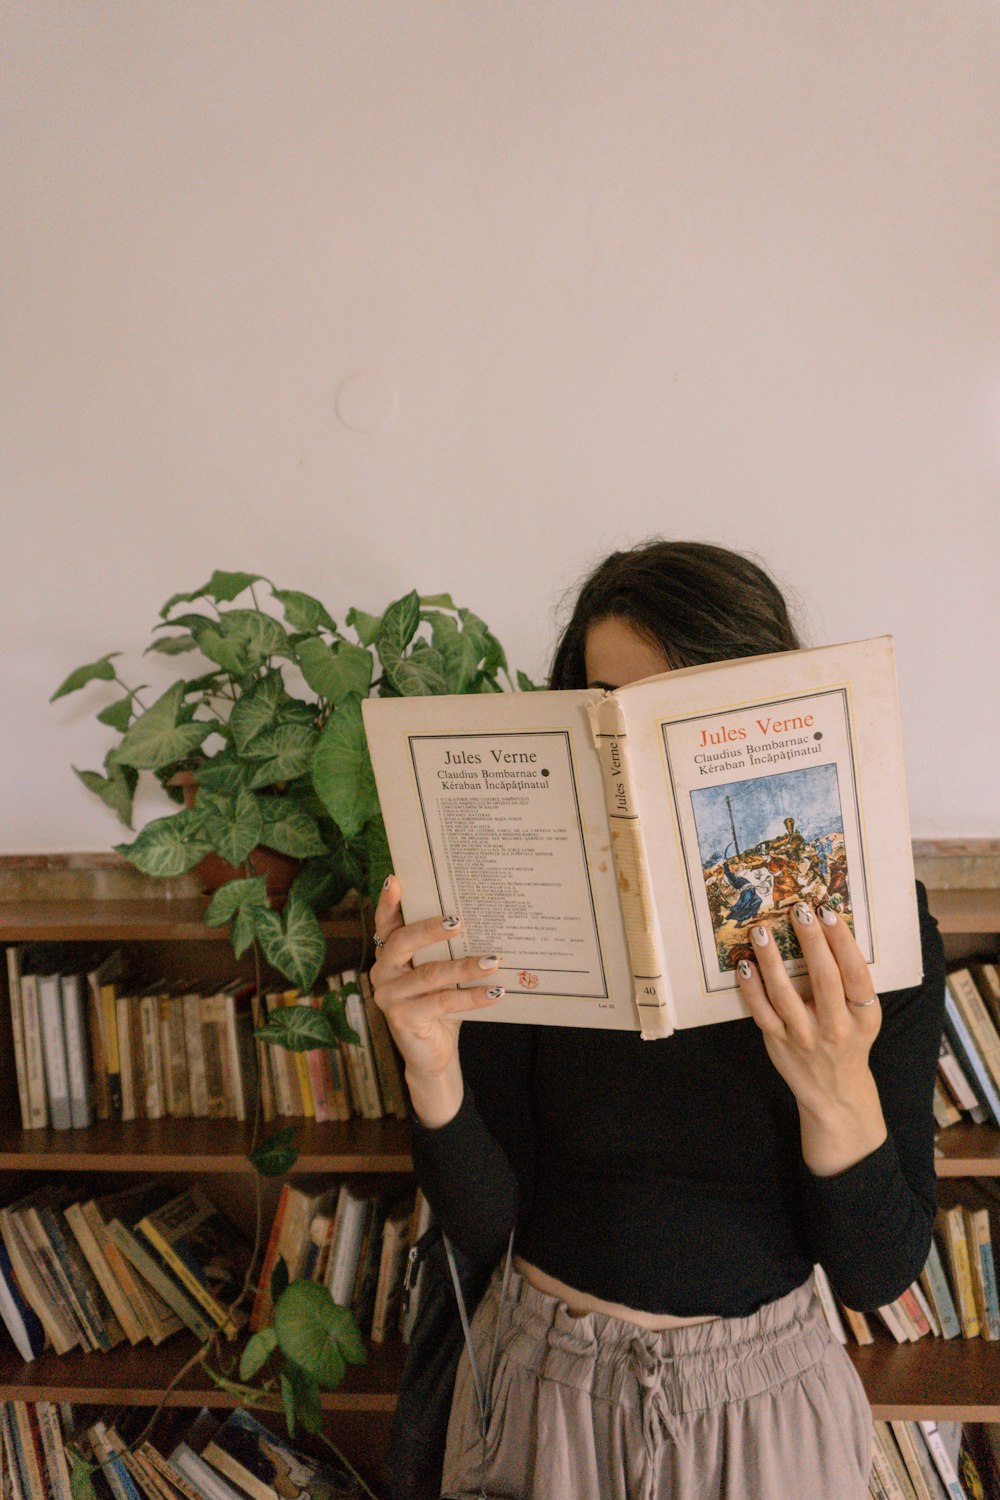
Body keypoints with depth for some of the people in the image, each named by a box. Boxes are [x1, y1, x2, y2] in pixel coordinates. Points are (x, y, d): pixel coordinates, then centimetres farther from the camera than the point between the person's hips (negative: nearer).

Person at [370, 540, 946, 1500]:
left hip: (762, 1395, 0)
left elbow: (878, 1275, -14)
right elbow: (483, 1224, -11)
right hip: (547, 1382, 0)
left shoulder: (871, 917, -15)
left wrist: (838, 1093, -31)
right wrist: (432, 1064, -29)